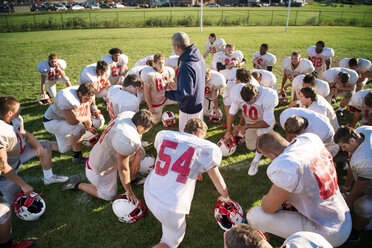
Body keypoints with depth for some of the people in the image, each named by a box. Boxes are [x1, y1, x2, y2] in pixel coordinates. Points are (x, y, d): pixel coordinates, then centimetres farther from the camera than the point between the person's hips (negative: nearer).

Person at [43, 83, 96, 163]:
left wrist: (89, 127, 14)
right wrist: (87, 118, -25)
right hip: (52, 122, -9)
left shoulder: (86, 96, -9)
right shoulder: (69, 99, -36)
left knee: (63, 150, 16)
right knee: (79, 128, -33)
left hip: (63, 121, 9)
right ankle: (77, 156, -17)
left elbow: (87, 113, 7)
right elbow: (72, 121, -41)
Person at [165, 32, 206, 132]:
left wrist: (166, 93, -17)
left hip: (189, 109, -9)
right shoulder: (199, 57, -2)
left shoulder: (186, 66, -31)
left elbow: (185, 93, -29)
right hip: (199, 104, 9)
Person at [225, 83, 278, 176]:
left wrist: (247, 127, -30)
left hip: (265, 121, -3)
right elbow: (232, 113, -13)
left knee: (262, 132, -35)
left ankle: (255, 162, -15)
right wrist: (228, 131, -5)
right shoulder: (237, 93, -30)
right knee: (251, 147, 14)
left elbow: (267, 122, -29)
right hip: (249, 121, 3)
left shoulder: (267, 97, -39)